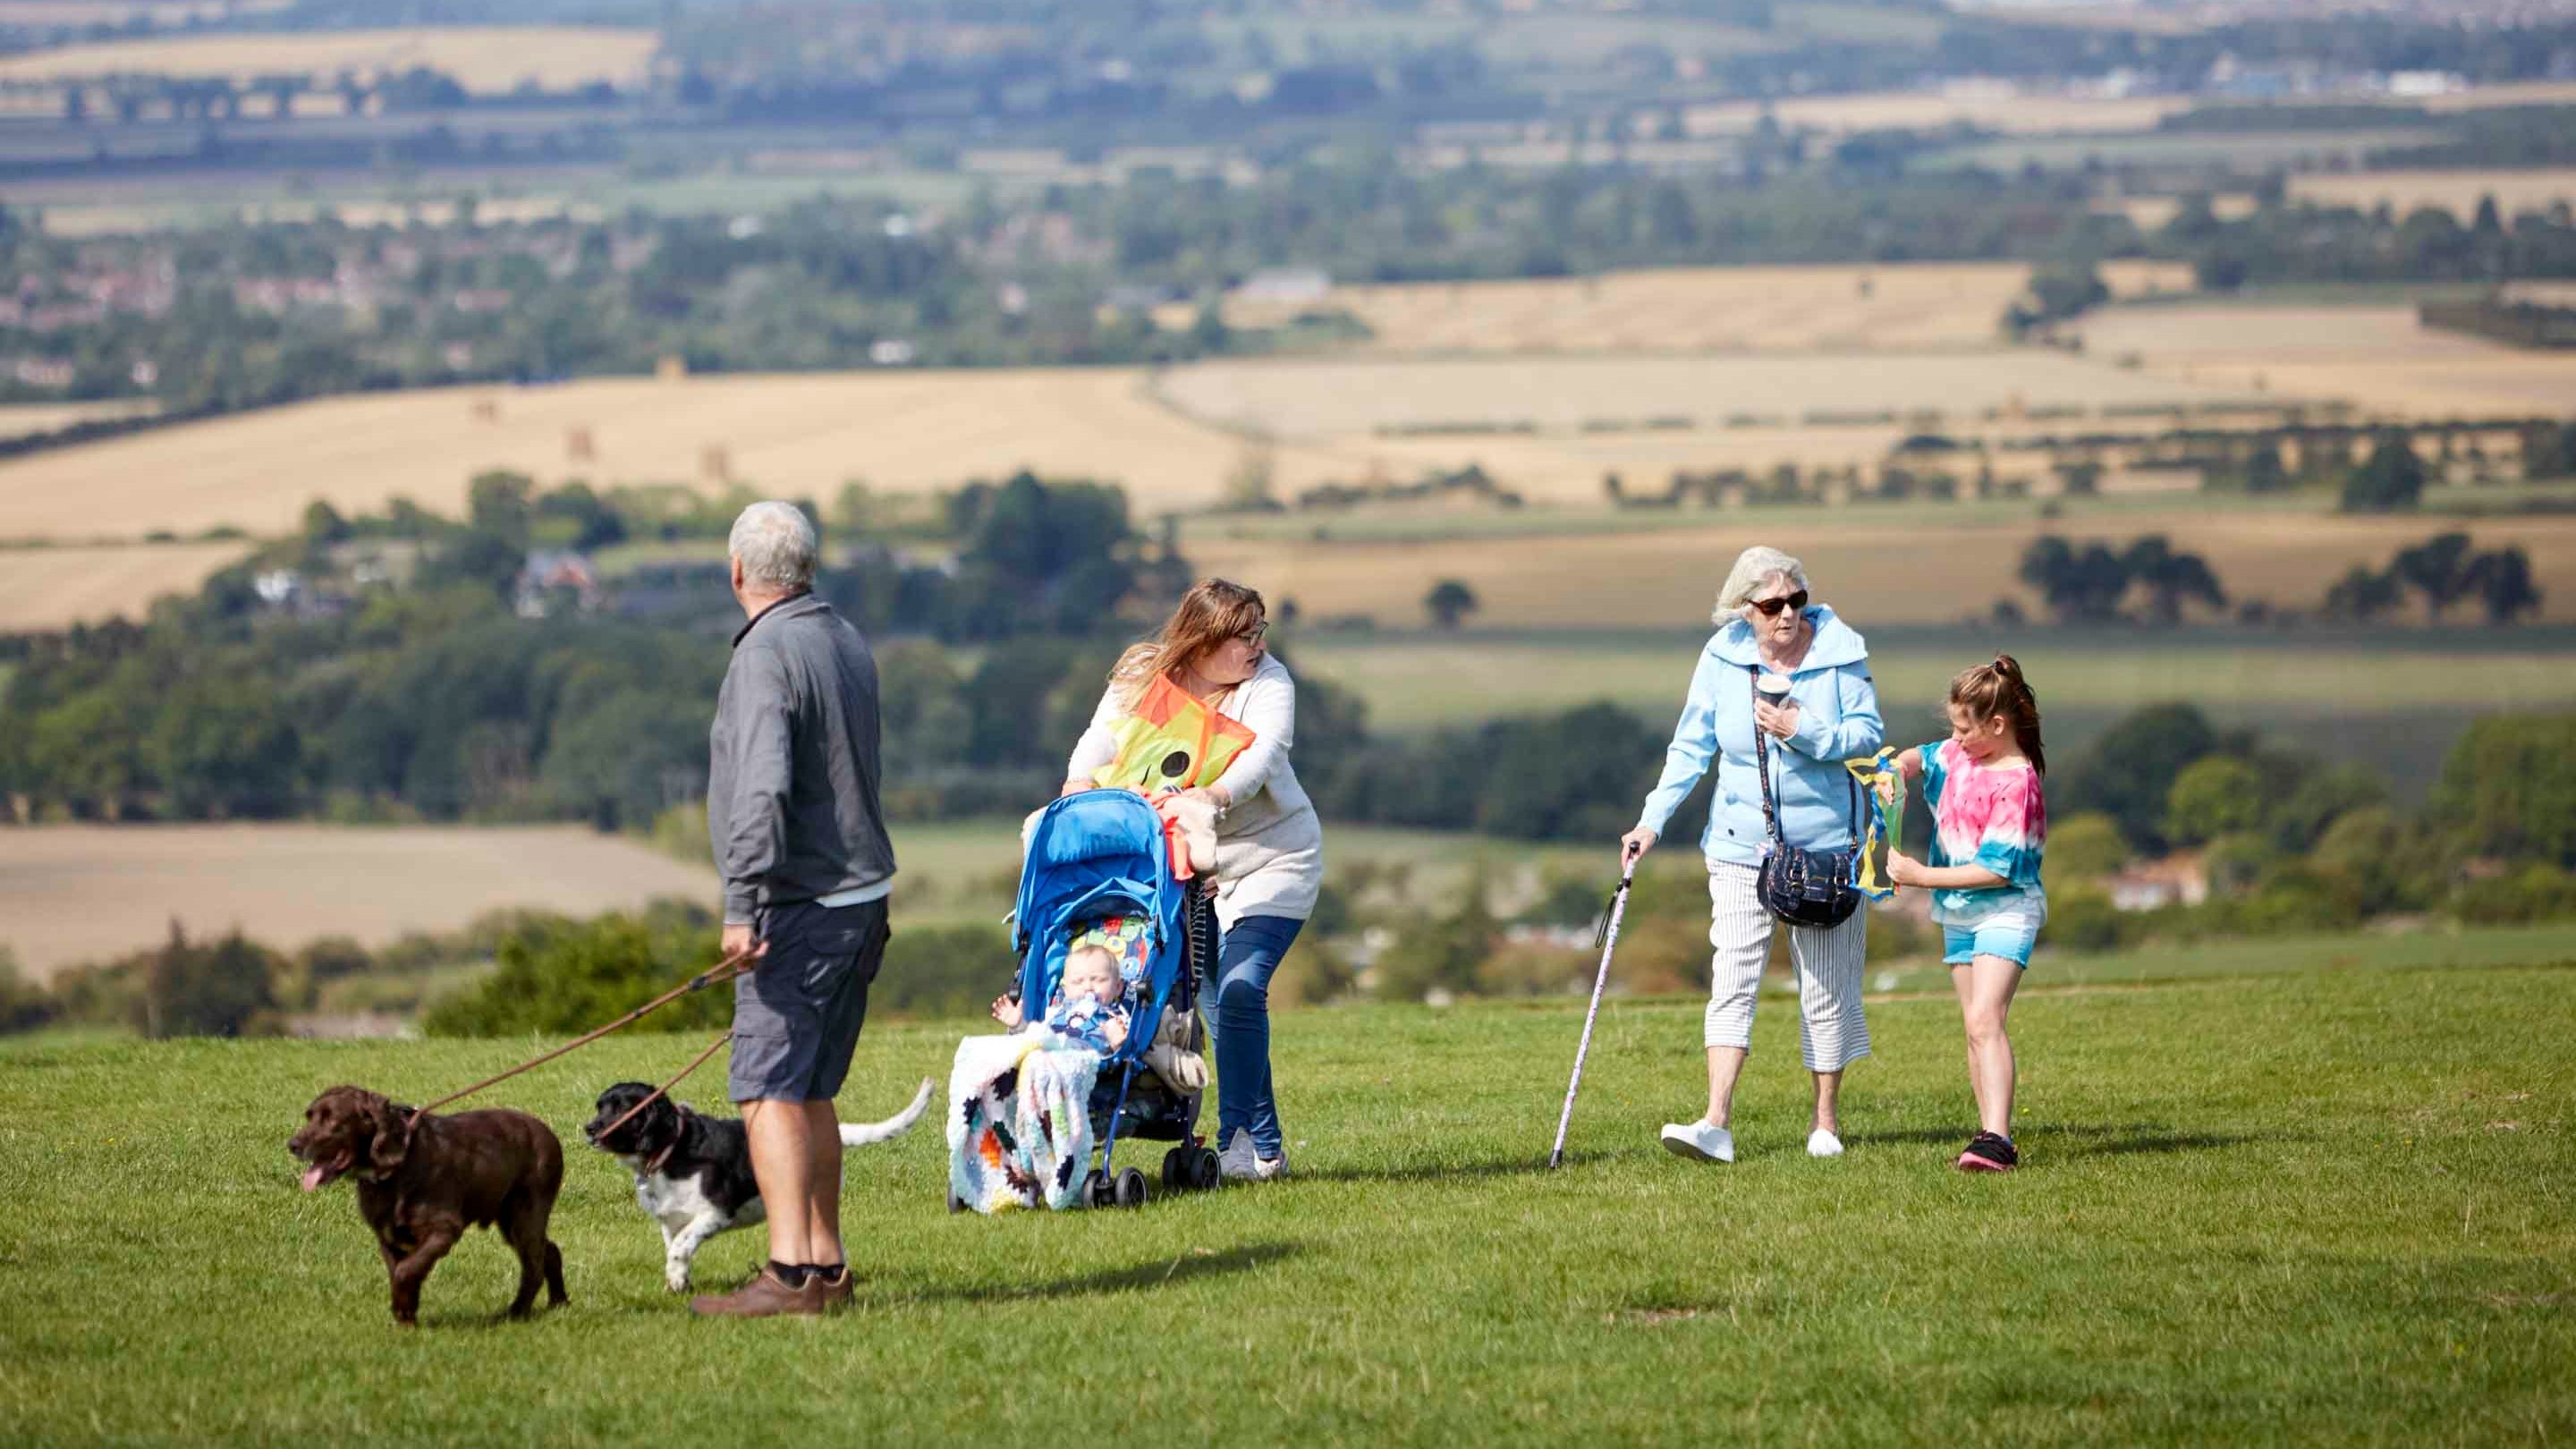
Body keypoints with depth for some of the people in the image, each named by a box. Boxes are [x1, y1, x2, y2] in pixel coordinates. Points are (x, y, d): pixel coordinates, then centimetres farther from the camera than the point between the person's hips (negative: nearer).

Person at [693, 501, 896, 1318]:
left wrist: (741, 905, -27)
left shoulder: (766, 656, -15)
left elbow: (763, 787, -25)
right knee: (811, 1090, 16)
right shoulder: (847, 640, 14)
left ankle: (791, 1273, -22)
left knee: (769, 1090, -13)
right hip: (864, 892, 9)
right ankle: (827, 1266, 19)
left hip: (802, 905, -9)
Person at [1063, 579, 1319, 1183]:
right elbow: (1100, 741, -15)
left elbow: (1260, 758, -28)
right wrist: (1081, 787, -38)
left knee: (1239, 988, -19)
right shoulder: (1141, 678, -2)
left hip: (1270, 855, -4)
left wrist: (1213, 794, -49)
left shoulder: (1268, 681, -12)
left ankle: (1246, 1143, -9)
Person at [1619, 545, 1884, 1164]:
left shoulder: (1840, 651, -8)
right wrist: (1653, 819, -6)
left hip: (1826, 845, -1)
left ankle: (1827, 1120, 20)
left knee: (1826, 985, 6)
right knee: (1732, 979, -10)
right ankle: (1717, 1123, -17)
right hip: (1741, 845, 1)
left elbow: (1868, 734, -8)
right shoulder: (1723, 656, -3)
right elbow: (1692, 747, 2)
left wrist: (1804, 732, -23)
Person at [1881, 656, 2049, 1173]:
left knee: (1984, 1019, -23)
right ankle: (1993, 1142, 10)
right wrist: (1898, 770, 3)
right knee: (1976, 1029, 8)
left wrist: (1921, 876, -18)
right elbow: (1922, 756, 27)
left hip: (2006, 911, -9)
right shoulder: (1960, 755, 5)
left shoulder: (2016, 784, -20)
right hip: (1960, 915, 9)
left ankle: (1996, 1139, -32)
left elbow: (1996, 870, -23)